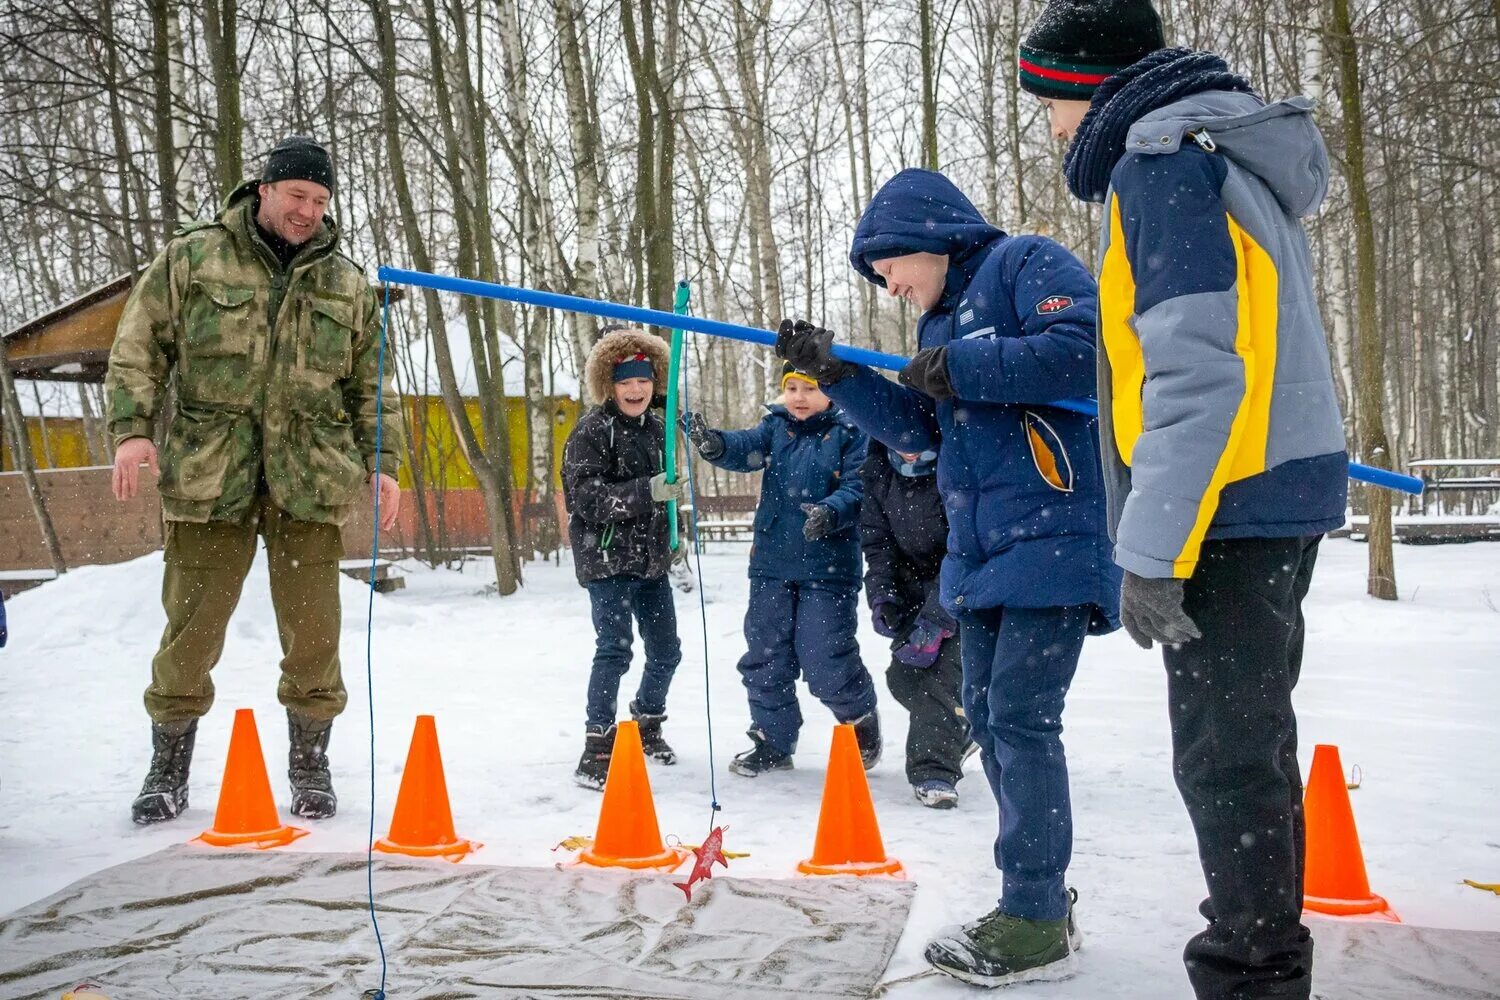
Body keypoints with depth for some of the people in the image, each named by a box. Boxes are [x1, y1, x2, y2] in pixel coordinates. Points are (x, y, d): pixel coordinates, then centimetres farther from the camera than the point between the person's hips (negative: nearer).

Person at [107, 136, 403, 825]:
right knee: (191, 626, 3)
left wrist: (383, 462, 8)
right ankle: (168, 772, 20)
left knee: (313, 631, 2)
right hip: (206, 475, -1)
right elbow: (137, 349, 5)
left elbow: (373, 385, 16)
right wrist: (131, 426, -8)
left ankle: (310, 766, 19)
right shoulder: (191, 257, 6)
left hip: (310, 478, 2)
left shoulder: (347, 283, 13)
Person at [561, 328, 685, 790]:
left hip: (650, 560, 7)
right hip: (607, 559, -7)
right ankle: (596, 751, -7)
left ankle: (646, 725, 36)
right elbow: (589, 497, -21)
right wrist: (647, 492, -32)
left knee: (666, 650, 14)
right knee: (615, 649, -14)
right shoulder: (592, 430, -11)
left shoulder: (657, 427, 9)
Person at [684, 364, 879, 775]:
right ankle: (773, 740, 26)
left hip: (828, 567, -5)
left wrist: (831, 512, -33)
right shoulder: (775, 426, 7)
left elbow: (858, 489, -12)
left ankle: (861, 718, 26)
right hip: (772, 564, 5)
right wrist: (714, 444, -34)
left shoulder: (849, 433, -4)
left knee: (826, 662, -4)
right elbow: (746, 449, -12)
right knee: (764, 656, 10)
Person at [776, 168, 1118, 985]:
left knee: (1022, 718, -9)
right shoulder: (940, 322, 22)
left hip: (1054, 532, -9)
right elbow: (918, 429, 18)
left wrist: (961, 368, -15)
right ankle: (1041, 896, 22)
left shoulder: (1026, 264, -4)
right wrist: (835, 373, 8)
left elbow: (1081, 346, -19)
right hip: (979, 549, 9)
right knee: (988, 717, 10)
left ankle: (1035, 925, 1)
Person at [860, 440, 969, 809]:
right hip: (914, 583, 6)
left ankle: (934, 771, -12)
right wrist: (882, 596, -13)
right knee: (904, 675, 2)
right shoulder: (878, 468, -9)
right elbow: (877, 540, 1)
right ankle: (954, 729, 29)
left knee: (945, 668, -20)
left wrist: (936, 620, -31)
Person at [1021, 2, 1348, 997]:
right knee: (1256, 738, 19)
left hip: (1229, 509, -10)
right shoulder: (1233, 153, 17)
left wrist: (1151, 552, -22)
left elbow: (1194, 372, -22)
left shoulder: (1161, 160, -13)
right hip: (1283, 495, 10)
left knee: (1225, 757, -2)